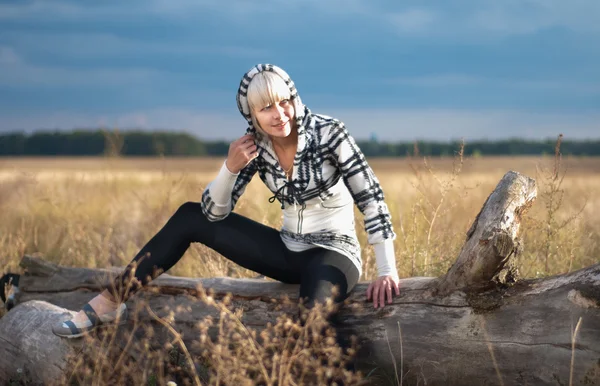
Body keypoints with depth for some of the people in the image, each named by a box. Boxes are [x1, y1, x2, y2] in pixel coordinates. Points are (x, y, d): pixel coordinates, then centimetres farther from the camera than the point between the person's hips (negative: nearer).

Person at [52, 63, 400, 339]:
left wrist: (387, 270, -21)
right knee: (191, 217, 0)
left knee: (313, 311, -41)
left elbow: (371, 198, -15)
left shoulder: (328, 133, -17)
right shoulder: (257, 146, -4)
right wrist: (231, 168, -24)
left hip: (334, 253, -5)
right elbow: (214, 212, -5)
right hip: (289, 252, 5)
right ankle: (109, 302, -1)